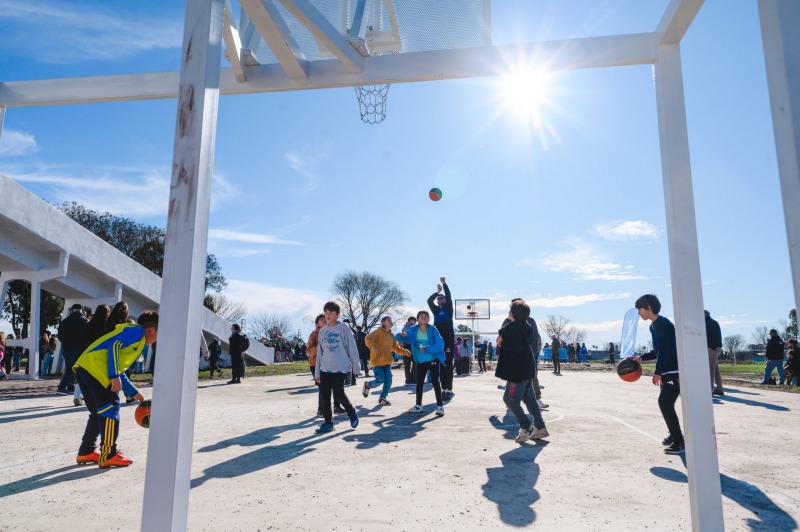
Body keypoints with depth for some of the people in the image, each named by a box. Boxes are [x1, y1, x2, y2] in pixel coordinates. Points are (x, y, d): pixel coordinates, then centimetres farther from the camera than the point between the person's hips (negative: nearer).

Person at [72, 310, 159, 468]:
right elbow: (114, 345, -16)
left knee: (99, 412, 18)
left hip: (85, 368, 10)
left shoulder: (137, 340, 27)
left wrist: (134, 393, 30)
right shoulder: (137, 331, 1)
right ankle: (108, 456, -1)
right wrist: (115, 376, -21)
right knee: (110, 409, -5)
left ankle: (86, 452, 26)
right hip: (95, 367, -10)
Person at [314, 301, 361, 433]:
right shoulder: (322, 331, 12)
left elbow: (352, 348, -3)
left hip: (340, 368, -5)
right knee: (325, 396, 5)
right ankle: (328, 422, 16)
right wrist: (317, 372, 11)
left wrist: (356, 367, -5)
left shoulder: (343, 328, -3)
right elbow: (320, 352, 13)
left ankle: (352, 413, 17)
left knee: (338, 394, -9)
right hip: (325, 369, 5)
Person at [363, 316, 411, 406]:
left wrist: (405, 352, 7)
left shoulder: (391, 335, 15)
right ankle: (367, 385, 18)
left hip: (387, 362, 7)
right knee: (381, 380, -12)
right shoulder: (378, 331, -6)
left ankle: (382, 398, 14)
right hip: (377, 361, -6)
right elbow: (368, 339, -18)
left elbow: (396, 348, 21)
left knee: (388, 381, -2)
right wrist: (374, 347, -31)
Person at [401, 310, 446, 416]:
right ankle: (418, 405, 27)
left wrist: (428, 349, -31)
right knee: (419, 383, 13)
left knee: (435, 381, -11)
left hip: (433, 359, -4)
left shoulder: (433, 330, -15)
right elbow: (408, 338, 7)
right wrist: (403, 336, -17)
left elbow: (440, 344, -20)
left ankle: (440, 406, -6)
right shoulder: (414, 330, -6)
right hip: (421, 361, 5)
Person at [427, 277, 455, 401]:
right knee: (441, 366, 5)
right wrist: (437, 292, 10)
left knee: (448, 365, -5)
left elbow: (449, 297, -4)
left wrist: (444, 284, -3)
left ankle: (449, 390, -3)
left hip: (449, 339, -4)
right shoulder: (436, 310, 16)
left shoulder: (448, 309, 7)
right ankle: (444, 389, 10)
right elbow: (429, 301, 7)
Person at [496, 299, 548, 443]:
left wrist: (501, 343, -12)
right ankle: (540, 428, 19)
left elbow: (515, 348, -27)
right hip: (526, 368, 10)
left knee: (510, 398, -3)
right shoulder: (525, 326, 12)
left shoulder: (513, 327, -18)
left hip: (518, 370, -10)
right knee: (529, 398, 15)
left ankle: (527, 427, -1)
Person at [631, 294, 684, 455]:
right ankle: (674, 435, 29)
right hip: (668, 371, 10)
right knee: (665, 403, 15)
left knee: (665, 403, -13)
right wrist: (641, 358, 12)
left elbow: (665, 350, -23)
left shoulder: (662, 323, -17)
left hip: (675, 371, -10)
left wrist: (657, 372, -23)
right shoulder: (653, 326, 14)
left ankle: (678, 442, -8)